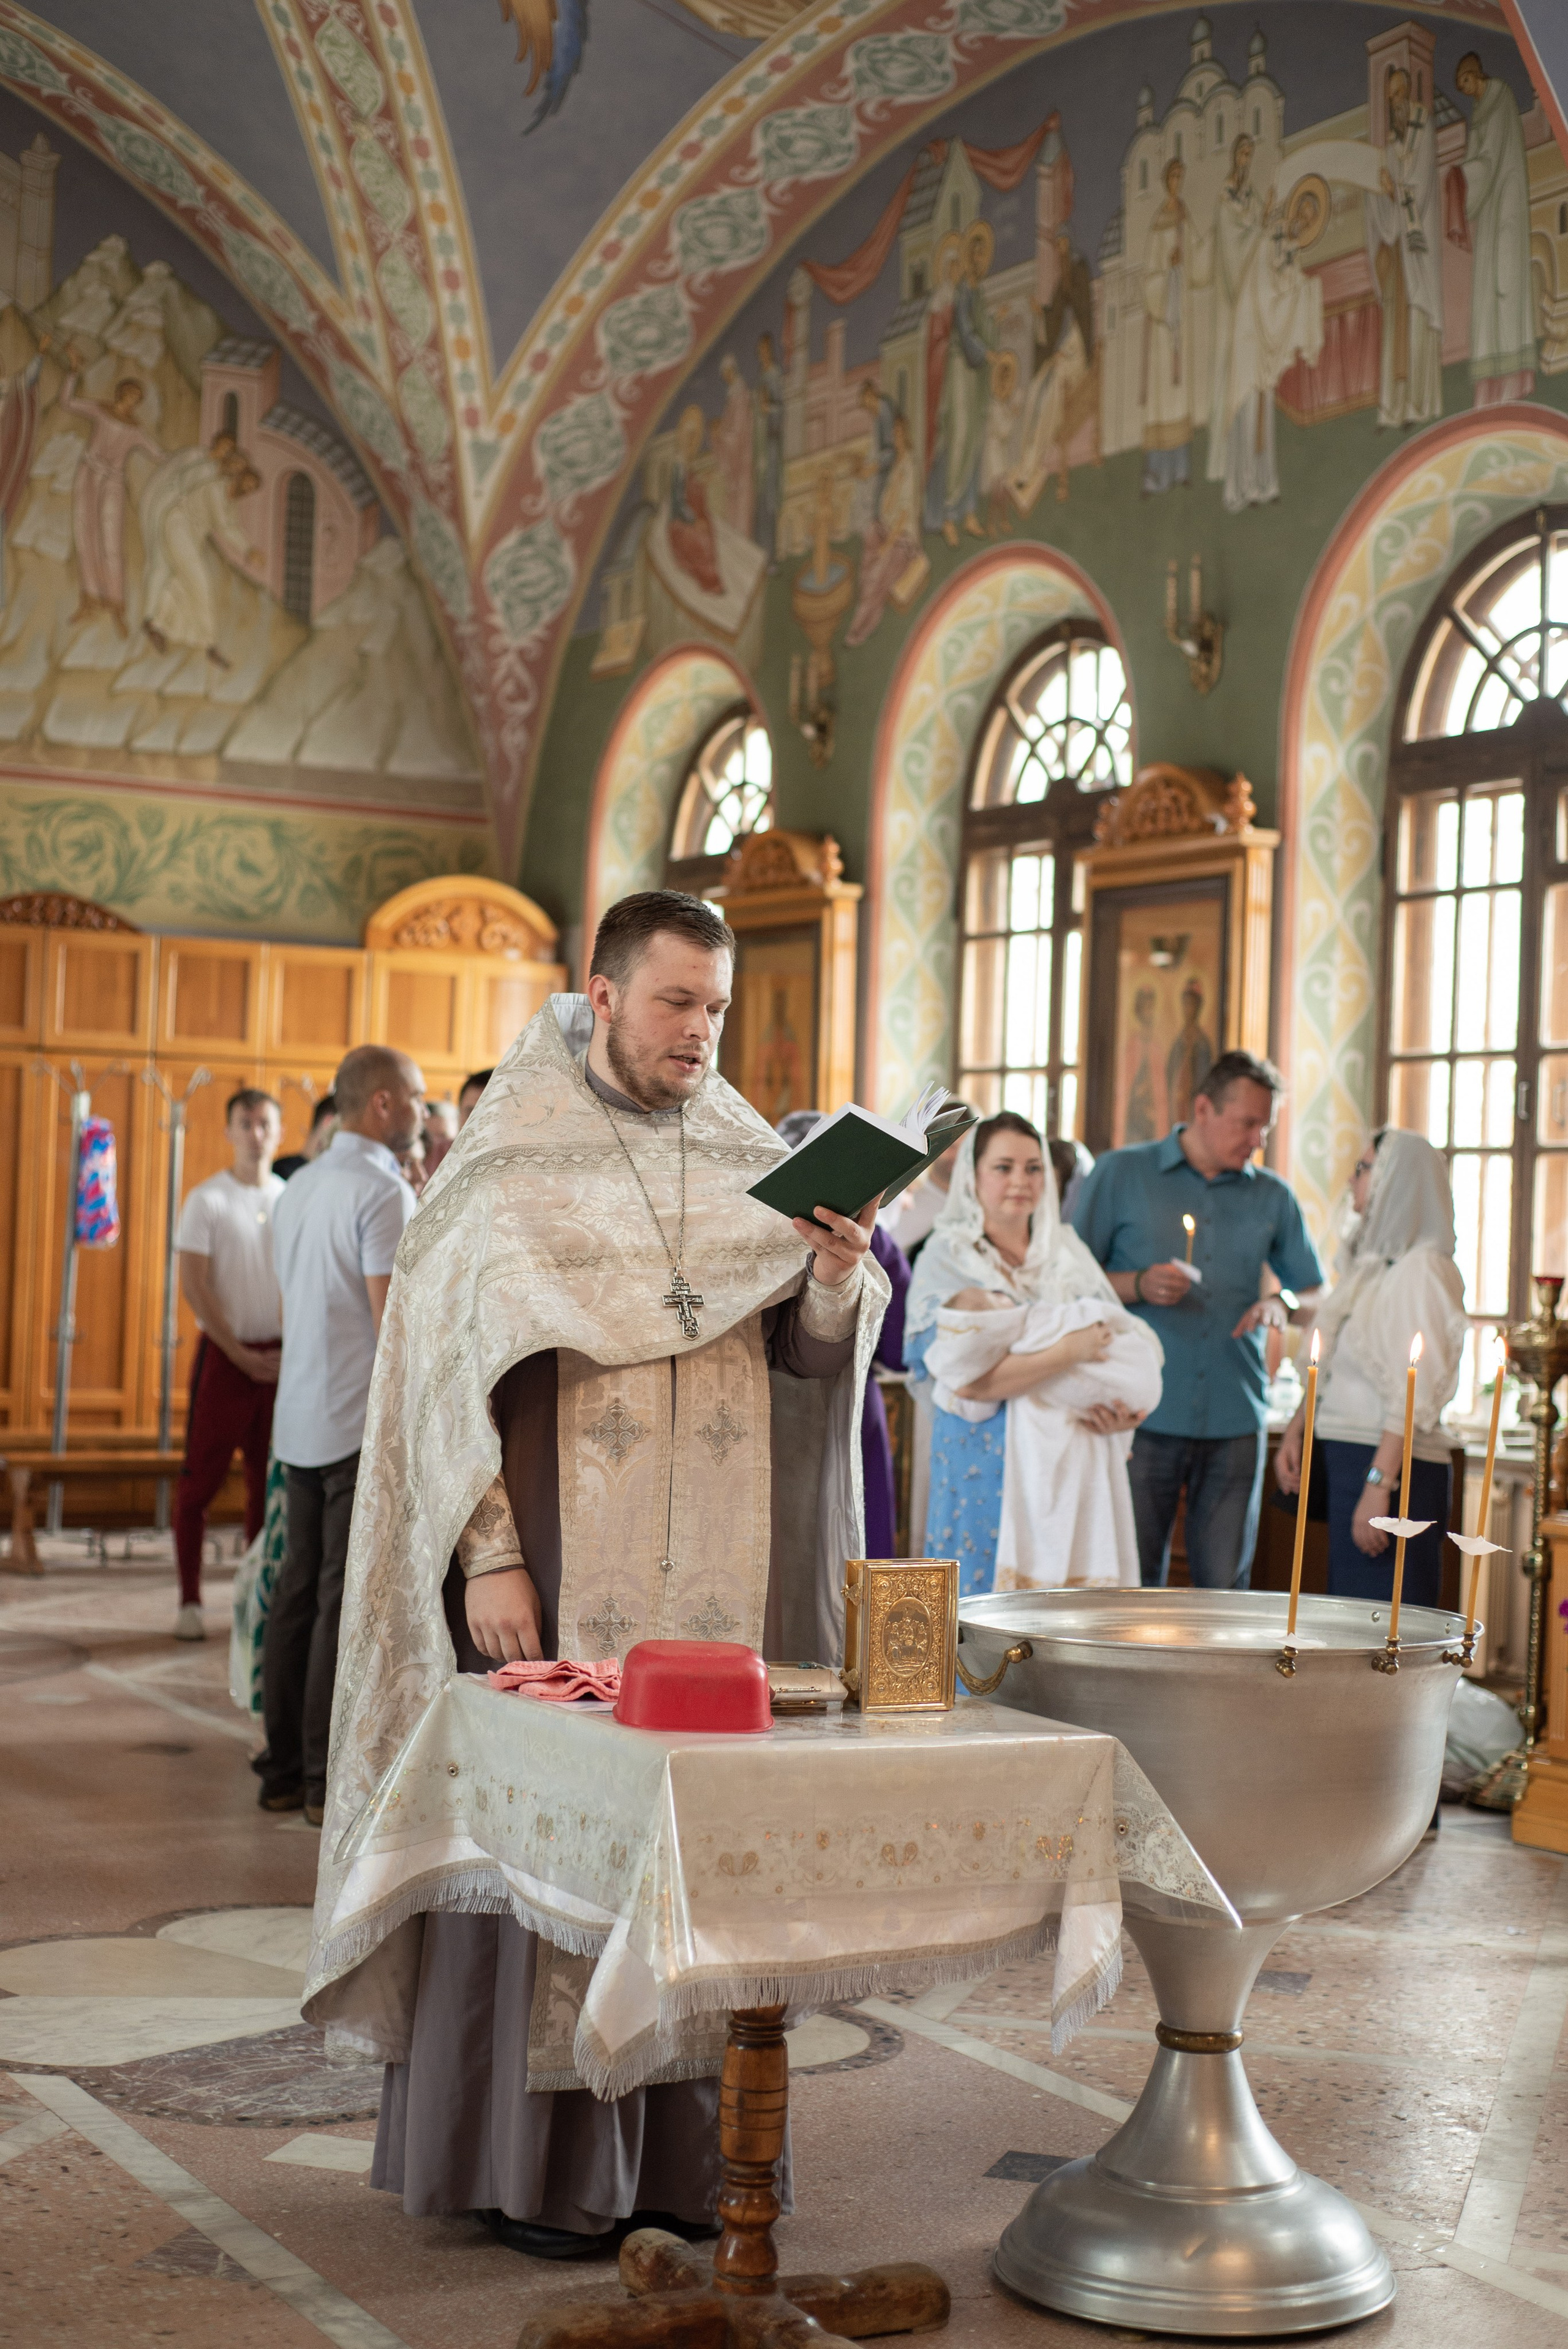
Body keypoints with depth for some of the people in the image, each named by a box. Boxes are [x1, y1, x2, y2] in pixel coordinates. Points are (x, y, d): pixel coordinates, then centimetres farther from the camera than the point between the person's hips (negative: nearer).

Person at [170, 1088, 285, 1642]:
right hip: (225, 1354, -3)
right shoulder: (208, 1200, -3)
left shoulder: (292, 1199, 7)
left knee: (268, 1481, 8)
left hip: (282, 1359, 3)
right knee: (201, 1478, -2)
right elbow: (194, 1287, -7)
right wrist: (244, 1356, -10)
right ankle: (190, 1601, 4)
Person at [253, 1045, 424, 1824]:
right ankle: (329, 1781, -3)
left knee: (298, 1591, 10)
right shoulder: (383, 1189, -12)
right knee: (347, 1600, -5)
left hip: (300, 1422, 9)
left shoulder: (299, 1189, 16)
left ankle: (283, 1770, 15)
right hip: (364, 1422, -9)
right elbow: (392, 1319, -16)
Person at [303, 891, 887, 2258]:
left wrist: (837, 1278, -17)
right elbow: (453, 1364, -6)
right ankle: (534, 2161, 10)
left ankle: (672, 2146, 16)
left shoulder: (750, 1162, 9)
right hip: (563, 1568, -4)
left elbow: (816, 1355, 4)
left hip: (718, 1577, 4)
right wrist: (489, 1556, -13)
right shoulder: (511, 1162, -2)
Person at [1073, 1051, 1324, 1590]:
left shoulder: (1272, 1197, 13)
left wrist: (1284, 1304, -4)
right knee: (1133, 1583, -2)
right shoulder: (1121, 1173, 5)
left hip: (1235, 1422, 3)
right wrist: (1138, 1286, -14)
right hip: (1143, 1418, -3)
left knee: (1224, 1587, 2)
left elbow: (1318, 1293, 18)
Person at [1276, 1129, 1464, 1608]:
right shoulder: (1370, 1264, 16)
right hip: (1346, 1456, 10)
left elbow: (1414, 1394, -20)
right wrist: (1294, 1433, 14)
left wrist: (1379, 1484, -24)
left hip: (1392, 1463, -9)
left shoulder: (1420, 1268, -13)